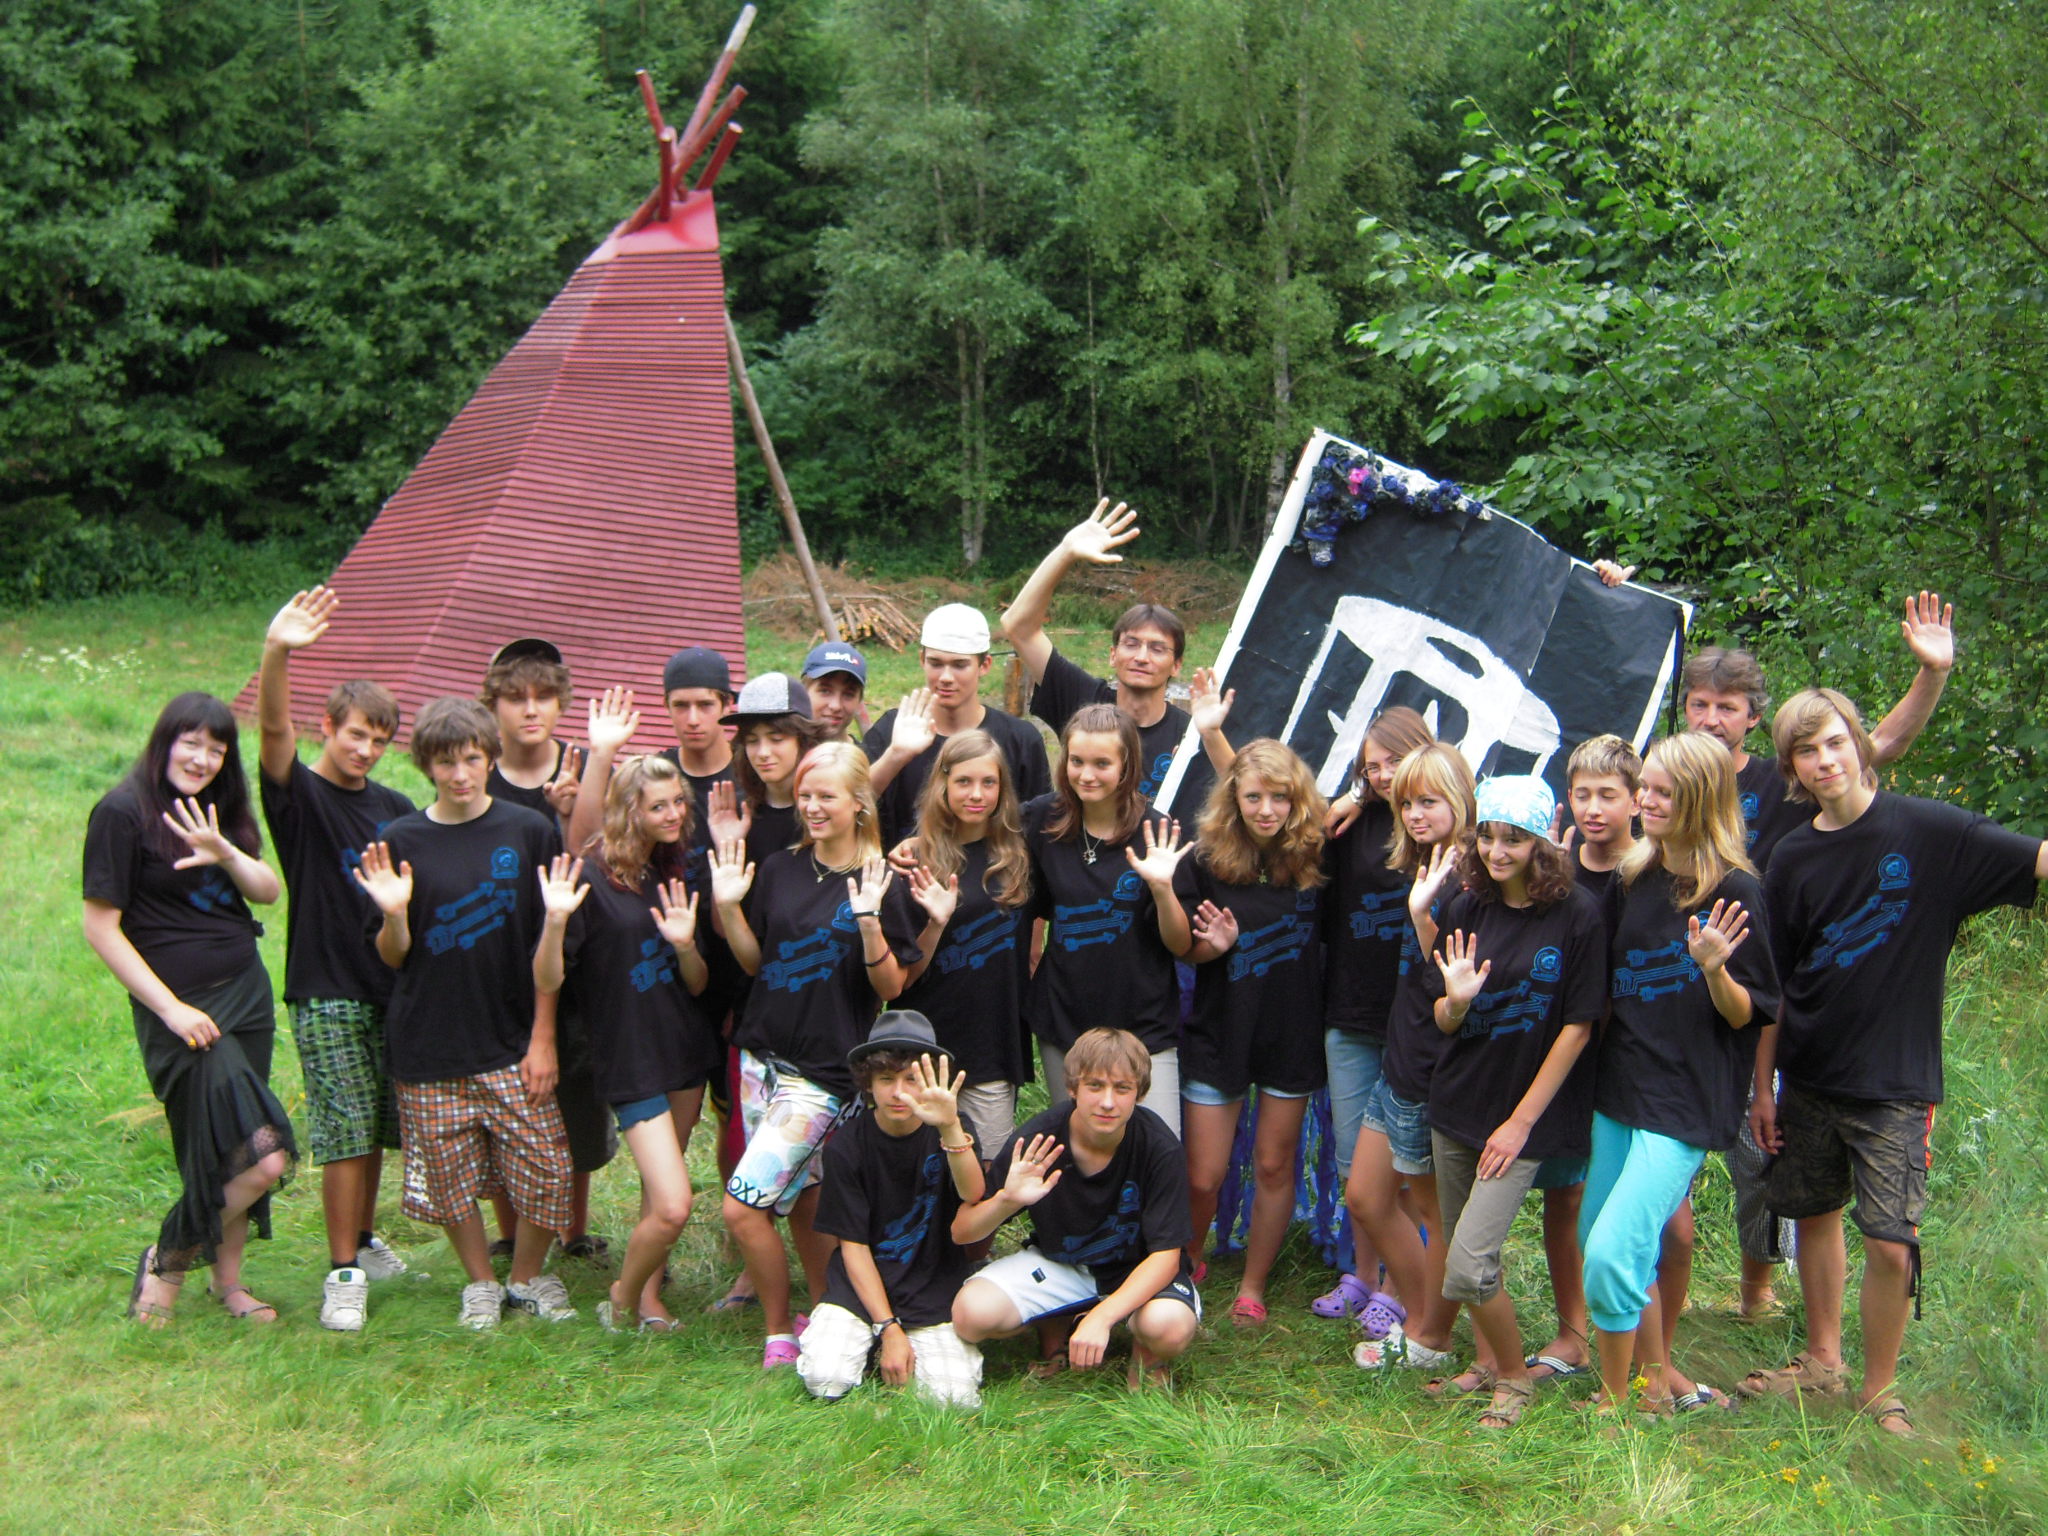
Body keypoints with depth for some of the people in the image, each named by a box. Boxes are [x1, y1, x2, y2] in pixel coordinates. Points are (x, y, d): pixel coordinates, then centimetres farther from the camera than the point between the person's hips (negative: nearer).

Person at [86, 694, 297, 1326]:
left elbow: (269, 891, 4)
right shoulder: (123, 812, -11)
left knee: (227, 1154, 10)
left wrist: (227, 854, -17)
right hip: (182, 1008, -7)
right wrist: (171, 1009, -13)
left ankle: (228, 1280, 26)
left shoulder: (219, 812, 12)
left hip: (246, 990, 7)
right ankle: (166, 1260, 8)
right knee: (260, 1158, -14)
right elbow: (101, 928, -11)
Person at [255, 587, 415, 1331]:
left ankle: (366, 1242, 30)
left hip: (390, 986, 5)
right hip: (325, 990, -5)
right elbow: (274, 730, -25)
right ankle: (343, 1272, 1)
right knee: (345, 1132, -7)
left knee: (378, 1127, 13)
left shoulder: (394, 808, 10)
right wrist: (276, 654, -42)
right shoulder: (299, 794, -5)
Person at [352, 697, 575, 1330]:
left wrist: (543, 1037, -3)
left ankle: (527, 1277, 23)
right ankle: (480, 1282, 31)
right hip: (429, 1045, 1)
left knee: (545, 1169, -2)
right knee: (449, 1177, 8)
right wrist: (394, 914, -18)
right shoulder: (400, 842, 0)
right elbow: (393, 956, 3)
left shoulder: (530, 832, -2)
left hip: (513, 1041, -1)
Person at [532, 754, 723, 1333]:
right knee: (672, 1207, -12)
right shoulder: (591, 877, -13)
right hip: (629, 1060, -7)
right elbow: (546, 983, -15)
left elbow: (696, 985, 7)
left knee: (659, 1193, 10)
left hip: (687, 1048, 7)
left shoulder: (670, 878, 7)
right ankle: (622, 1300, 13)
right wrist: (555, 920, -32)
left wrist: (685, 944, -13)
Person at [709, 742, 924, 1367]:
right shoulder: (779, 869, 6)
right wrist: (728, 906, -4)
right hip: (763, 1055, 6)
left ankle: (779, 1331, 8)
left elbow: (891, 988, -8)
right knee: (799, 1196, 11)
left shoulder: (880, 884, -9)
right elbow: (754, 961, 12)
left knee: (743, 1207, -10)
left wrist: (869, 921, -24)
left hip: (825, 1071, -6)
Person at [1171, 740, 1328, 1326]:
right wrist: (1214, 944, -23)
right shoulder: (1206, 860, -10)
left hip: (1293, 1035, 1)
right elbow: (1185, 949, -2)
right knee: (1202, 1177, 4)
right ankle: (1187, 1267, 32)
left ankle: (1253, 1287, 29)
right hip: (1218, 1034, -1)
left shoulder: (1316, 856, -8)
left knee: (1274, 1167, 12)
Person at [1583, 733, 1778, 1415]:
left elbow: (1747, 1016, -9)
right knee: (1596, 1240, 13)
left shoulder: (1733, 892, -11)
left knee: (1613, 1252, -16)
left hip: (1688, 1101, -7)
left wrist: (1714, 969, -26)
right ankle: (1660, 1376, 32)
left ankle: (1615, 1400, 4)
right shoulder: (1630, 882, 8)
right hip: (1620, 1089, 7)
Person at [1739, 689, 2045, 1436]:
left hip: (1895, 1080, -4)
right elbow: (1774, 986, 8)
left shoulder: (1927, 830, -9)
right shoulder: (1792, 858, 1)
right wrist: (1762, 1086, 8)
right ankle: (1823, 1360, 34)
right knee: (1815, 1215, 15)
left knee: (1890, 1243, -5)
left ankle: (1880, 1390, 14)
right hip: (1808, 1078, 4)